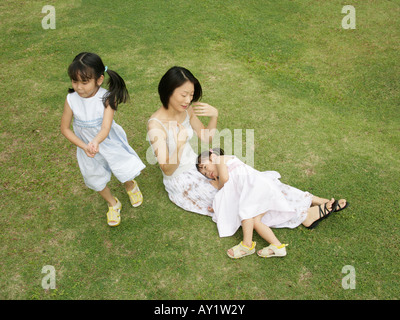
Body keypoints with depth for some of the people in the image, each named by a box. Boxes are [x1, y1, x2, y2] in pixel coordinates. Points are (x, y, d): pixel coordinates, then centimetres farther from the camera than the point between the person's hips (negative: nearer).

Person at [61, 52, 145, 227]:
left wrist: (96, 141, -56)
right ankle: (113, 204, 48)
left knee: (125, 171, 4)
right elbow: (65, 129, -11)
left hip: (110, 142, -2)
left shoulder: (107, 98, -26)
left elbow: (106, 127, -34)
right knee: (97, 180, 17)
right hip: (87, 145, 2)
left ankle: (130, 186, 45)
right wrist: (84, 146, -22)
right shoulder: (71, 99, -21)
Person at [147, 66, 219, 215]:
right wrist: (179, 146, -47)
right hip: (178, 177, -7)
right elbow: (167, 170, -28)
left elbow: (207, 138, 2)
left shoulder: (187, 110, -9)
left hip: (194, 162, 7)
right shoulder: (156, 125, -30)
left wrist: (214, 115, -17)